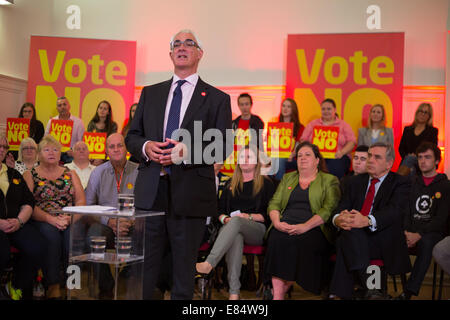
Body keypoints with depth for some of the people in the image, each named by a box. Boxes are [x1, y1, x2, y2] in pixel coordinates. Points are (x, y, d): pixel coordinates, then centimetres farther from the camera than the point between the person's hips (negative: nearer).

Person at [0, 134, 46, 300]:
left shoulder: (14, 174, 22)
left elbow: (28, 202, 16)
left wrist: (19, 220, -5)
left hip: (16, 223, 5)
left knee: (38, 247, -24)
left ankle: (17, 287, -2)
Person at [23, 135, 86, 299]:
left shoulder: (70, 174, 18)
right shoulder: (30, 175, 11)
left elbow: (81, 201, 8)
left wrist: (70, 217, -13)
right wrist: (51, 219, -18)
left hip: (69, 221, 2)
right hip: (42, 222, -2)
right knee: (50, 232, -34)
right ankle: (53, 286, -28)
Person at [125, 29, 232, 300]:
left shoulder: (217, 99, 5)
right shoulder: (150, 93, 15)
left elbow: (223, 147, -3)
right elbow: (131, 136, 14)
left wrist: (187, 152, -19)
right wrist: (146, 147, -9)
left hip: (190, 194, -2)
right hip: (150, 192, 3)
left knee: (185, 268, 8)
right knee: (143, 268, 7)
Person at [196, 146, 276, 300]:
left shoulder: (266, 183, 12)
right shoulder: (231, 184, 25)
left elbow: (269, 214, 3)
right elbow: (220, 209, 20)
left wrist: (249, 216, -9)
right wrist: (225, 219, -2)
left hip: (257, 229, -2)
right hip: (231, 227, 2)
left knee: (236, 222, -37)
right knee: (236, 236, -38)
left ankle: (209, 263, -55)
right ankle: (234, 292, -49)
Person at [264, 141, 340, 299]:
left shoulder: (329, 181, 12)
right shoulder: (287, 178, 26)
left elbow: (328, 209, -3)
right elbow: (274, 204, 18)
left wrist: (305, 226, -16)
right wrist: (277, 222, -4)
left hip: (312, 228, -2)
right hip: (284, 226, 3)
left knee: (305, 242, -33)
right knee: (277, 239, -29)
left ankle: (279, 292, -21)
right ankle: (277, 295, -29)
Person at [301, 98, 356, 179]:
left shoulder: (344, 125, 16)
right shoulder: (313, 124, 21)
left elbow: (352, 142, 6)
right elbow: (303, 140, 14)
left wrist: (342, 152, -13)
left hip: (336, 157, -1)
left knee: (334, 169, -36)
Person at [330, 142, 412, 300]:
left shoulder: (401, 183, 7)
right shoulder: (355, 182, 22)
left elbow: (395, 211, -13)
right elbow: (342, 208, 9)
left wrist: (368, 221, -34)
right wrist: (337, 219, -19)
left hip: (383, 241, -4)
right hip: (353, 236, 4)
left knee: (344, 244, -35)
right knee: (349, 230, -35)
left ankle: (339, 293, -39)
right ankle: (368, 288, -43)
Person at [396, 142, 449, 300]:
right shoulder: (413, 184, 20)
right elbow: (406, 212, 13)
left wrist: (419, 234, -19)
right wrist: (406, 232, -8)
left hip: (434, 232, -3)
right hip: (411, 232, 3)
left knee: (426, 243, -39)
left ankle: (408, 292, -40)